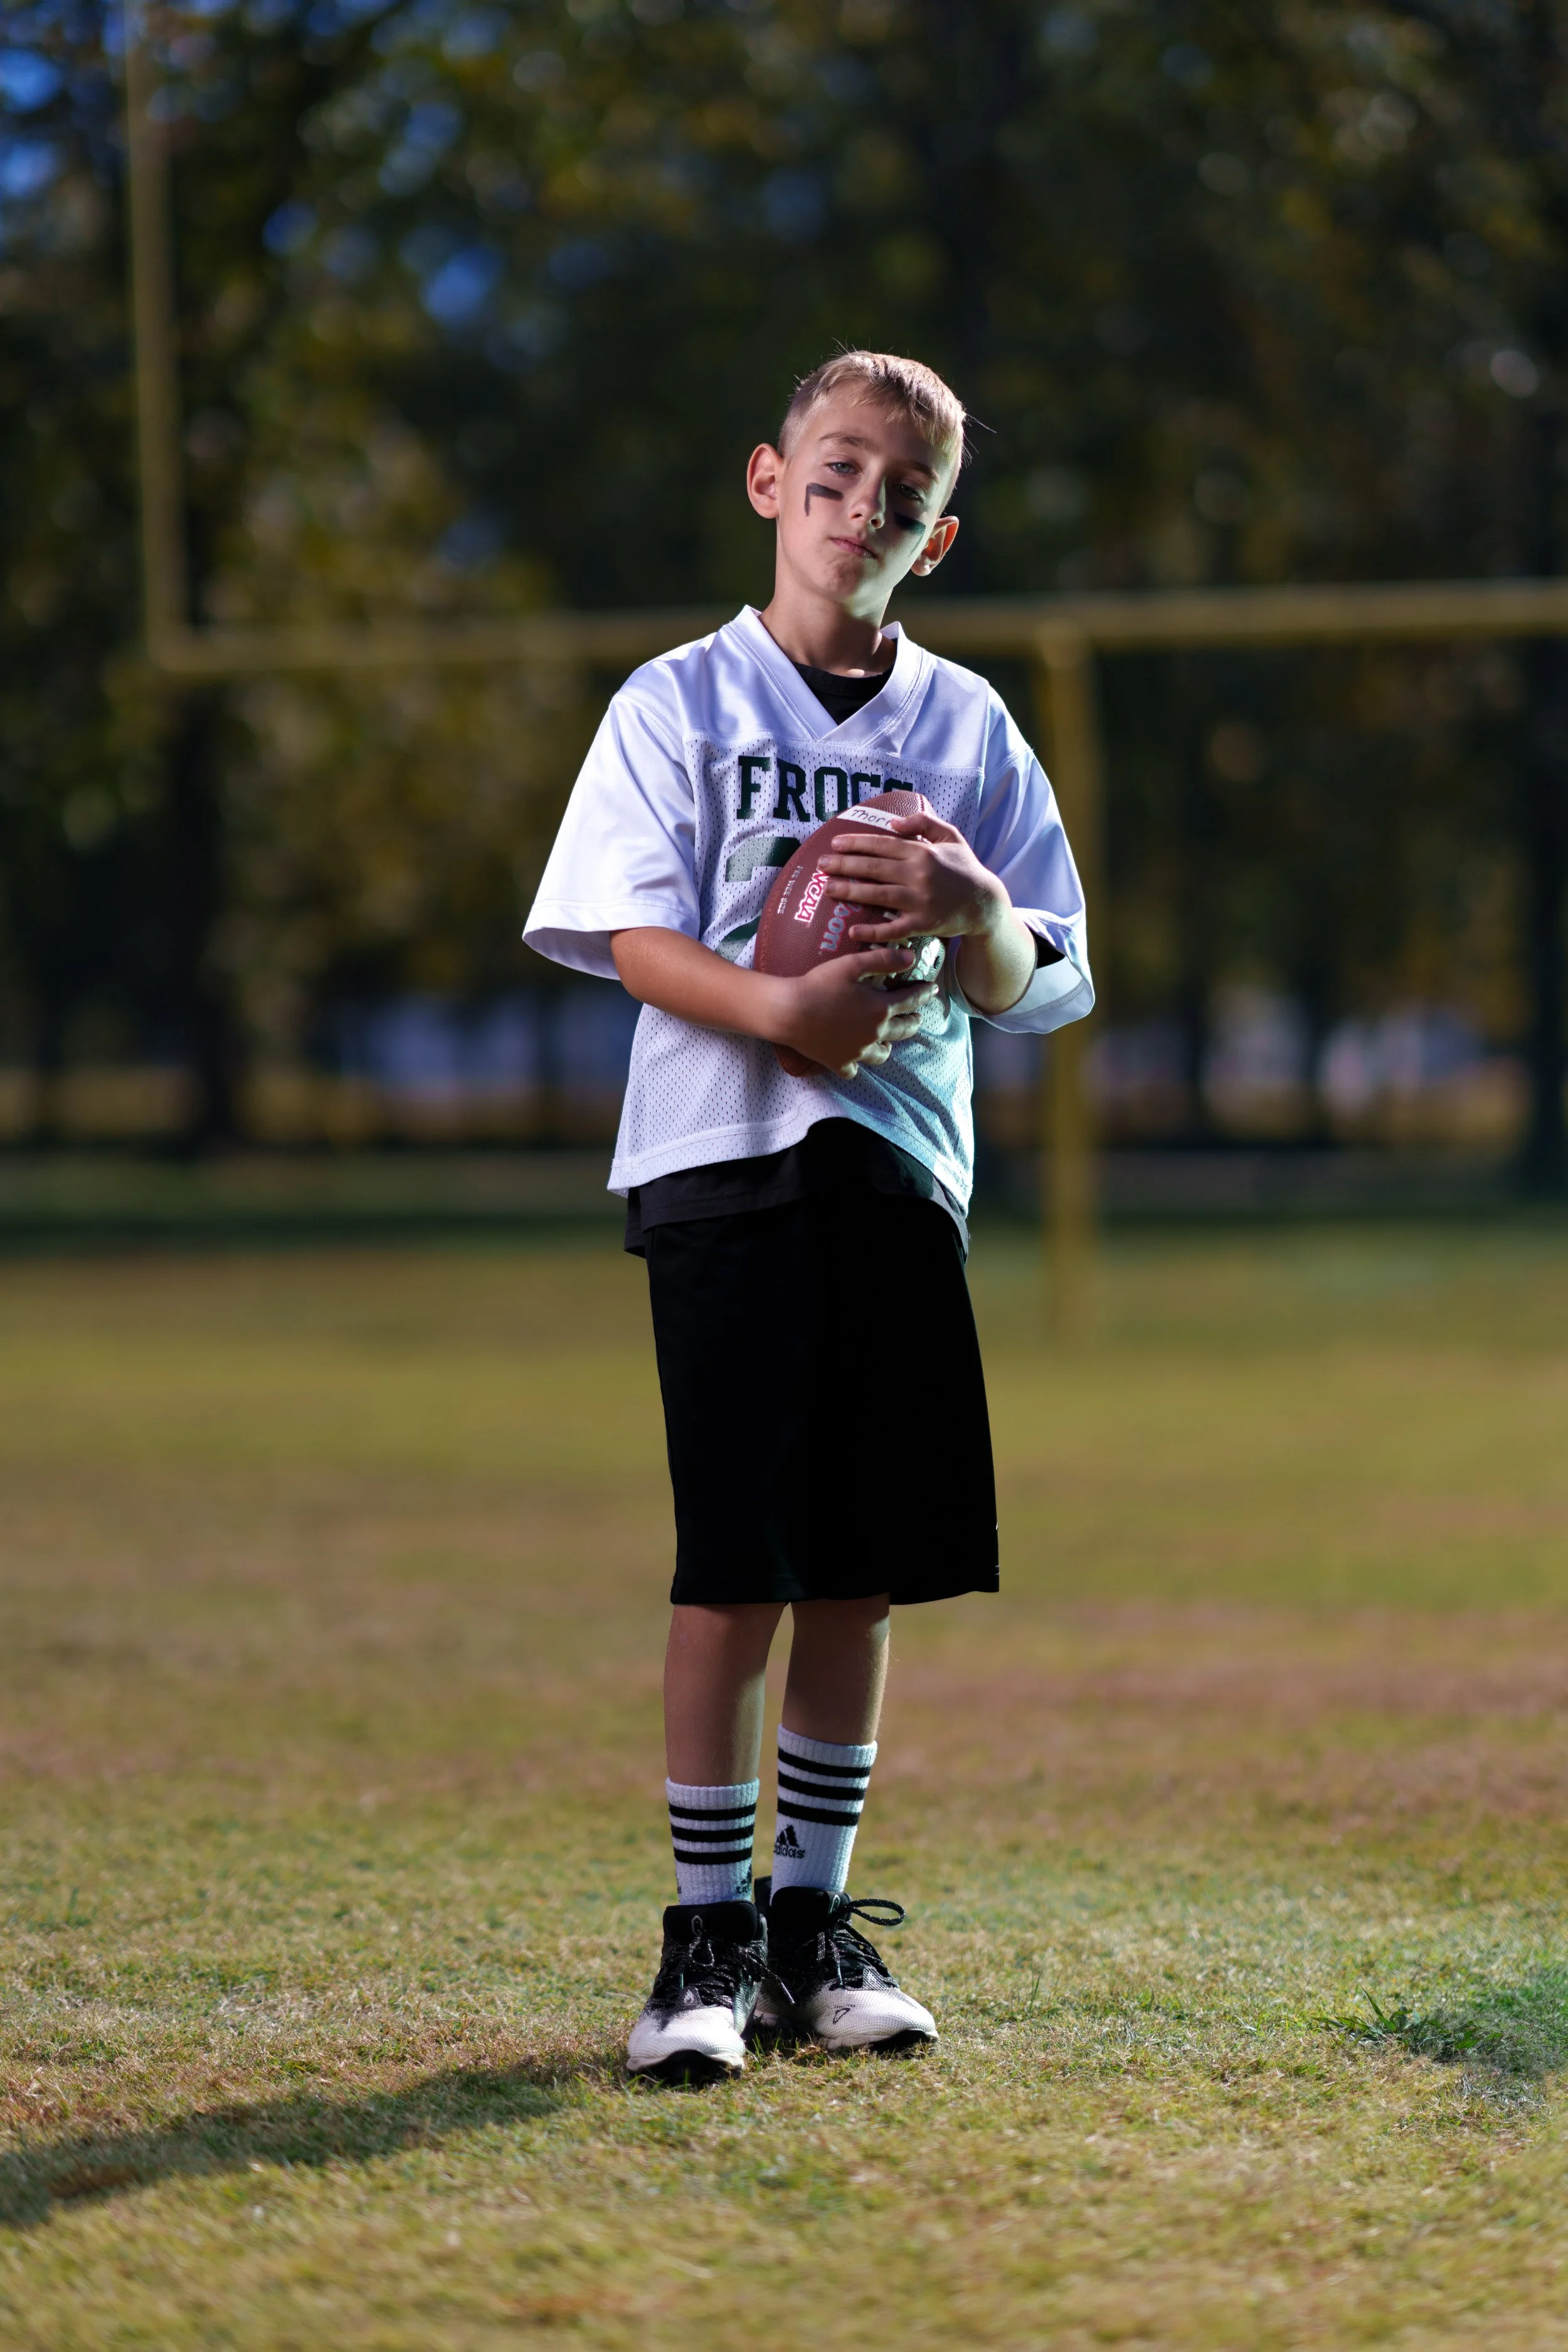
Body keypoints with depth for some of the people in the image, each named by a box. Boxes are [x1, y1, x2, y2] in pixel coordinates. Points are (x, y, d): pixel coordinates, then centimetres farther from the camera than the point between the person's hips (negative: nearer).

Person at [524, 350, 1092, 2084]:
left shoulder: (964, 727, 12)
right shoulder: (678, 705, 4)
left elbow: (1044, 983, 9)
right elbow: (634, 936, -5)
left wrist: (972, 906, -13)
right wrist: (784, 1006, -23)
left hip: (902, 1168, 3)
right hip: (726, 1163, -3)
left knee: (862, 1568, 5)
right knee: (735, 1566, -7)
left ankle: (813, 1915, 16)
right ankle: (707, 1931, 2)